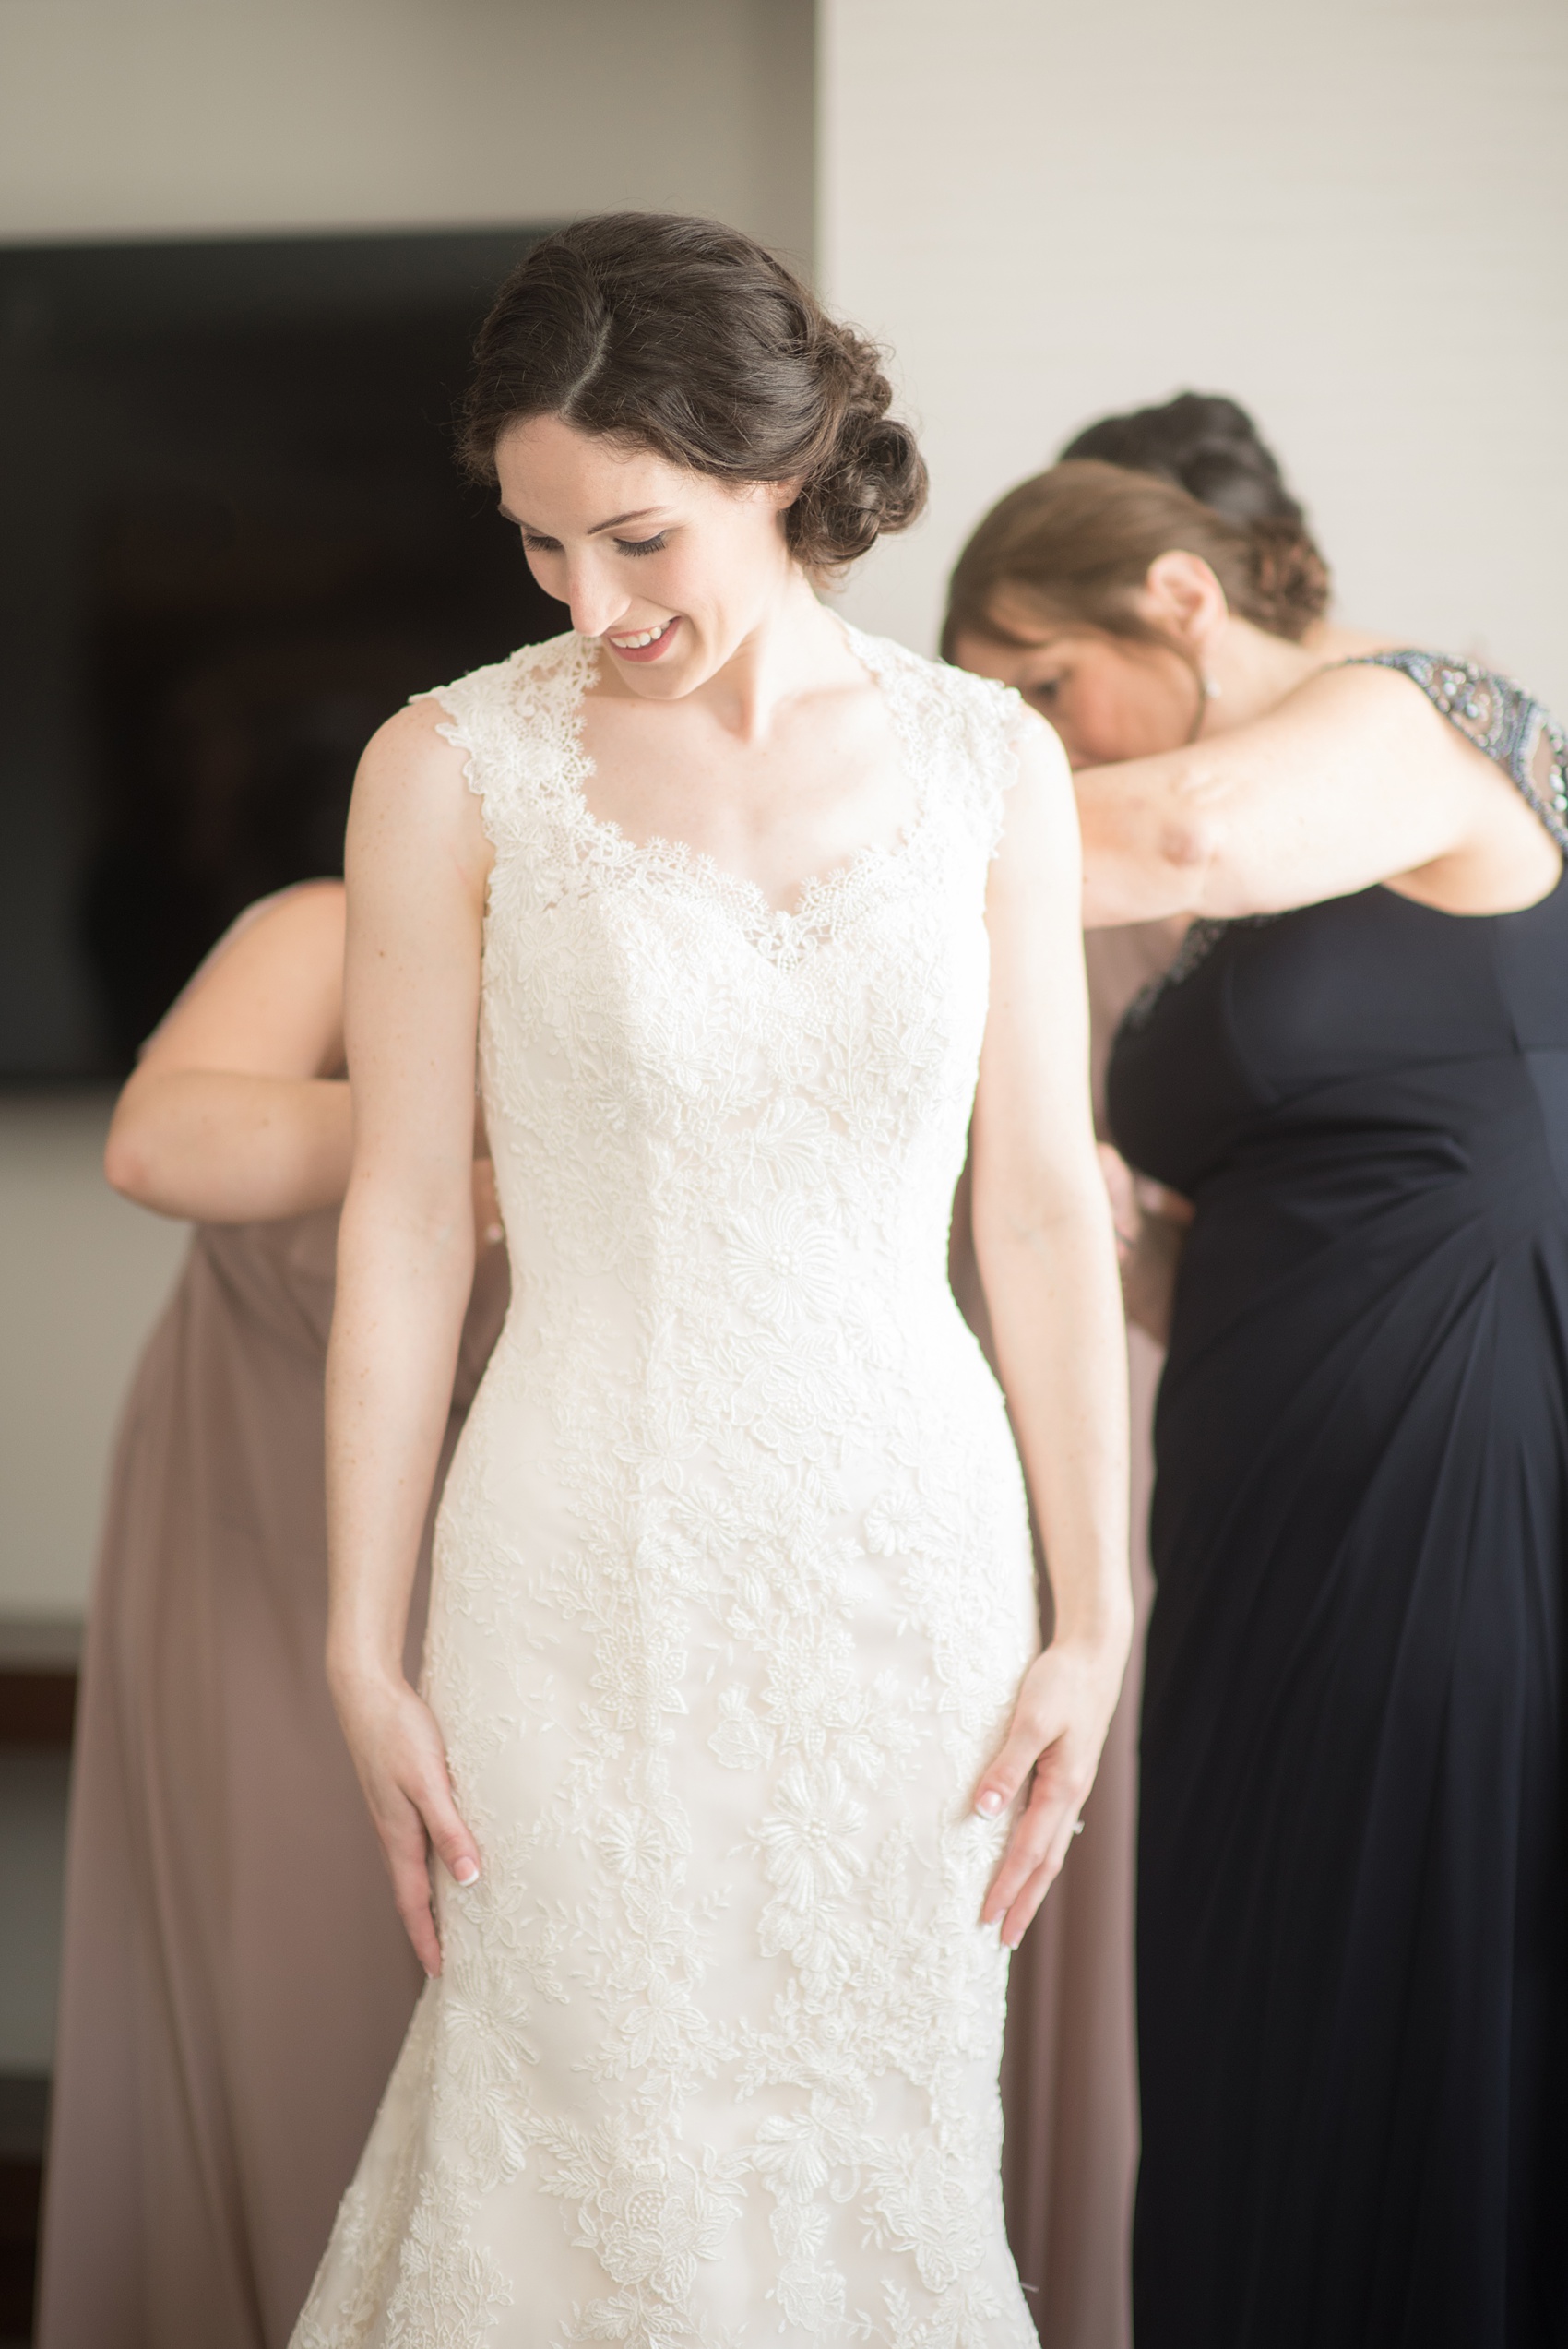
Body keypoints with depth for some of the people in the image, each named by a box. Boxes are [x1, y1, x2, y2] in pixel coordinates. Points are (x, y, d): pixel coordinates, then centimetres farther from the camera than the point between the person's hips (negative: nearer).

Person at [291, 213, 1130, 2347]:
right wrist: (366, 1652, -4)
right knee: (606, 2173, 4)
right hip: (596, 1575, -2)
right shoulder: (458, 770, -4)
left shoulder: (987, 762, 1)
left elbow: (1043, 1204, 3)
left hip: (913, 1552, 2)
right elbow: (404, 1223, -3)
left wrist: (1095, 1622, 2)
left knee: (879, 2154, 10)